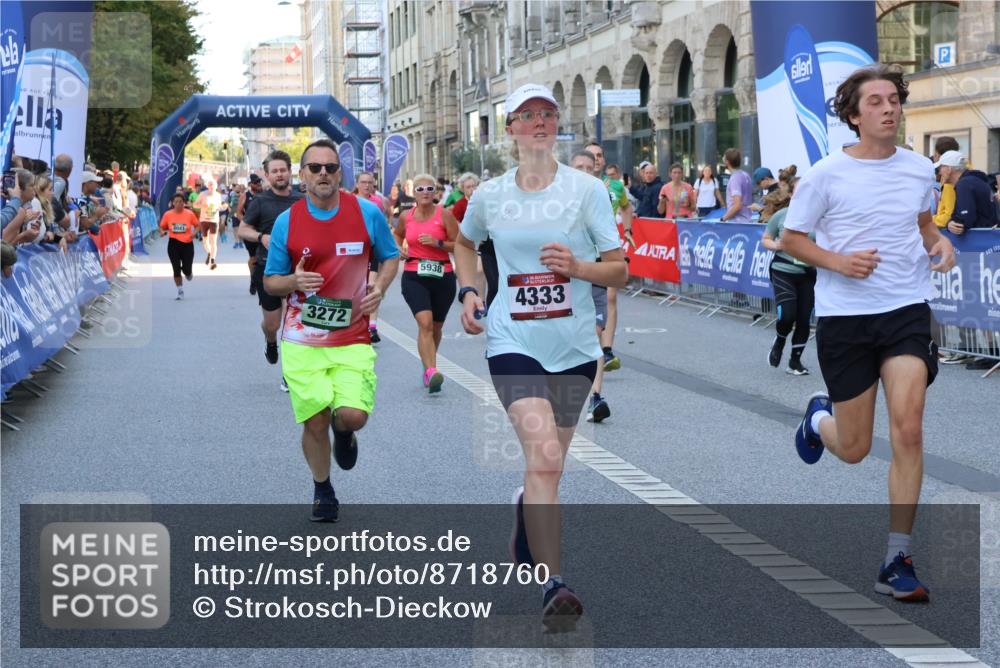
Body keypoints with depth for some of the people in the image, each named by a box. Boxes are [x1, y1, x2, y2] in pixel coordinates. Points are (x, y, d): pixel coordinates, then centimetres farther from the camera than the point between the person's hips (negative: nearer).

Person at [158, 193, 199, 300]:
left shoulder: (190, 213, -5)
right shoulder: (167, 214, -2)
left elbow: (197, 226, 6)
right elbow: (162, 227, 9)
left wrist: (194, 233, -13)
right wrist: (162, 232, -13)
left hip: (187, 244, -1)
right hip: (174, 244, 1)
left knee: (187, 270, -4)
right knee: (176, 269, -2)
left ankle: (189, 273, 36)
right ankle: (180, 292, 12)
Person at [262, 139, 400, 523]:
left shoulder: (367, 213, -1)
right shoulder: (286, 222, 0)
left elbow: (390, 257, 13)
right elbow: (270, 282, 7)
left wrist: (379, 287, -8)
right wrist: (294, 282, -15)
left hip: (352, 337, 0)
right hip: (302, 340, 1)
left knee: (353, 415, -16)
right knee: (314, 422, 0)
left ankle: (343, 433, 24)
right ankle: (322, 490, 26)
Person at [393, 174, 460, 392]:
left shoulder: (444, 215, -4)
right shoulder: (406, 217, 4)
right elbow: (397, 234, 26)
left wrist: (437, 243, -19)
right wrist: (400, 249, 7)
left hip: (442, 276, 0)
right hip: (414, 276, 0)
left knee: (436, 326, 15)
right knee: (425, 323, -20)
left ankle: (428, 367, 40)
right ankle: (432, 372, -29)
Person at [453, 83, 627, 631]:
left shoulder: (586, 189, -2)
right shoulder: (489, 195, 3)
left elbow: (620, 271, -1)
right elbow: (464, 241, 25)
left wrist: (579, 268, -20)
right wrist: (467, 291, 9)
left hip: (574, 347, 1)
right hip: (513, 342, -1)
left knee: (547, 467, 12)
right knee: (543, 456, -21)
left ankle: (526, 548, 44)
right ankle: (552, 587, -20)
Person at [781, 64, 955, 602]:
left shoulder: (920, 169, 3)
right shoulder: (826, 174, -7)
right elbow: (790, 239, -1)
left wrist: (938, 242, -1)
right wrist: (839, 261, -18)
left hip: (906, 311, 2)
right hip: (844, 316, -2)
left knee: (908, 431, -14)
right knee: (854, 448, 7)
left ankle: (896, 562, -4)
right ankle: (819, 417, 47)